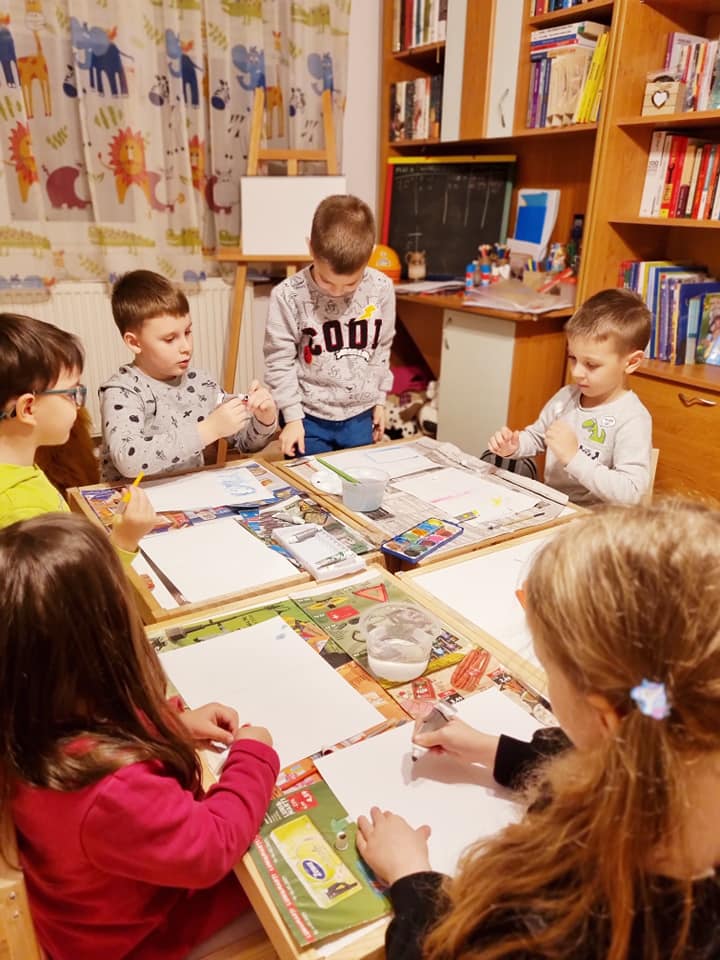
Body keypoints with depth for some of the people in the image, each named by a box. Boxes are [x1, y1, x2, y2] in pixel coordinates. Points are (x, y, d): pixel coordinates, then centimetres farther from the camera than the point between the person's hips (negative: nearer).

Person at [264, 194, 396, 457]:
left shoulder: (381, 289, -7)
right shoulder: (288, 296, -17)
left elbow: (382, 348, 6)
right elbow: (280, 361, -9)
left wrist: (379, 400, 11)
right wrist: (292, 416, -9)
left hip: (361, 416, 3)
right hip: (309, 417, -3)